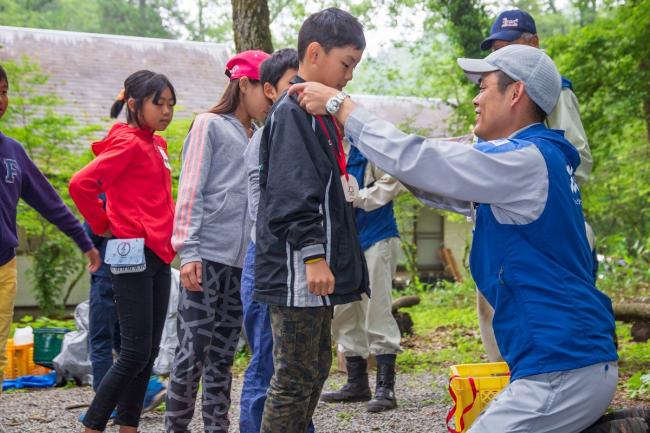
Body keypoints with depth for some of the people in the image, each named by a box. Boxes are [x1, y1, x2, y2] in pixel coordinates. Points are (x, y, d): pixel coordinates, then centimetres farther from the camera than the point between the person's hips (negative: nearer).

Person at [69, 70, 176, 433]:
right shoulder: (127, 143, -11)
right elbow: (81, 184, -21)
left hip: (159, 255, 9)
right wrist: (103, 226, -9)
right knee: (135, 353, -8)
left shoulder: (156, 144, 14)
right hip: (134, 254, -9)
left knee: (149, 352, 9)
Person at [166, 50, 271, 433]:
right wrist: (188, 251, -14)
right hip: (207, 257, -6)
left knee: (223, 357, 8)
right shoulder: (210, 125, 1)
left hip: (243, 262, 6)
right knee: (193, 354, -6)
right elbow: (190, 192, -5)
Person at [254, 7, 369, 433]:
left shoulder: (318, 112, 17)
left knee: (317, 370, 16)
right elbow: (292, 195, -22)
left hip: (318, 269, 10)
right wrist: (313, 256, -24)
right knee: (295, 378, -5)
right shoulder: (292, 112, -14)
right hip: (297, 273, -10)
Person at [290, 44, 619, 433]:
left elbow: (416, 160, -16)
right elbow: (446, 188, 21)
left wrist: (338, 104, -5)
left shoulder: (526, 160, -15)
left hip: (562, 369, -10)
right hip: (572, 358, 10)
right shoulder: (535, 160, 16)